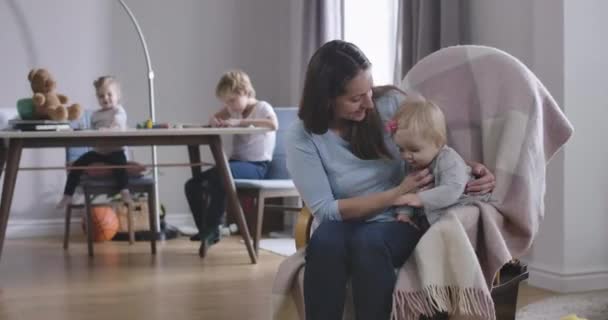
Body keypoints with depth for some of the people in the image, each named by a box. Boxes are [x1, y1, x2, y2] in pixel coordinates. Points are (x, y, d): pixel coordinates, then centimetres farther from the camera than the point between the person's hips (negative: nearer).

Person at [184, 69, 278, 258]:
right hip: (236, 163, 8)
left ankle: (211, 230, -24)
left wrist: (240, 122, -32)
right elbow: (215, 118, 24)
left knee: (219, 175, -36)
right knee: (192, 185, -6)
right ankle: (207, 232, 3)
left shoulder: (262, 107, -7)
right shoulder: (234, 109, 15)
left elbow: (273, 124, -28)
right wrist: (215, 121, -3)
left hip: (256, 166, -8)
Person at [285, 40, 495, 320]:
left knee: (370, 242, -36)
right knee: (326, 239, -37)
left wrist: (475, 170, -13)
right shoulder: (301, 138, -10)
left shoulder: (391, 103, -5)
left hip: (399, 223, 0)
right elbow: (326, 210, -13)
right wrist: (398, 193, -19)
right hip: (344, 227, 0)